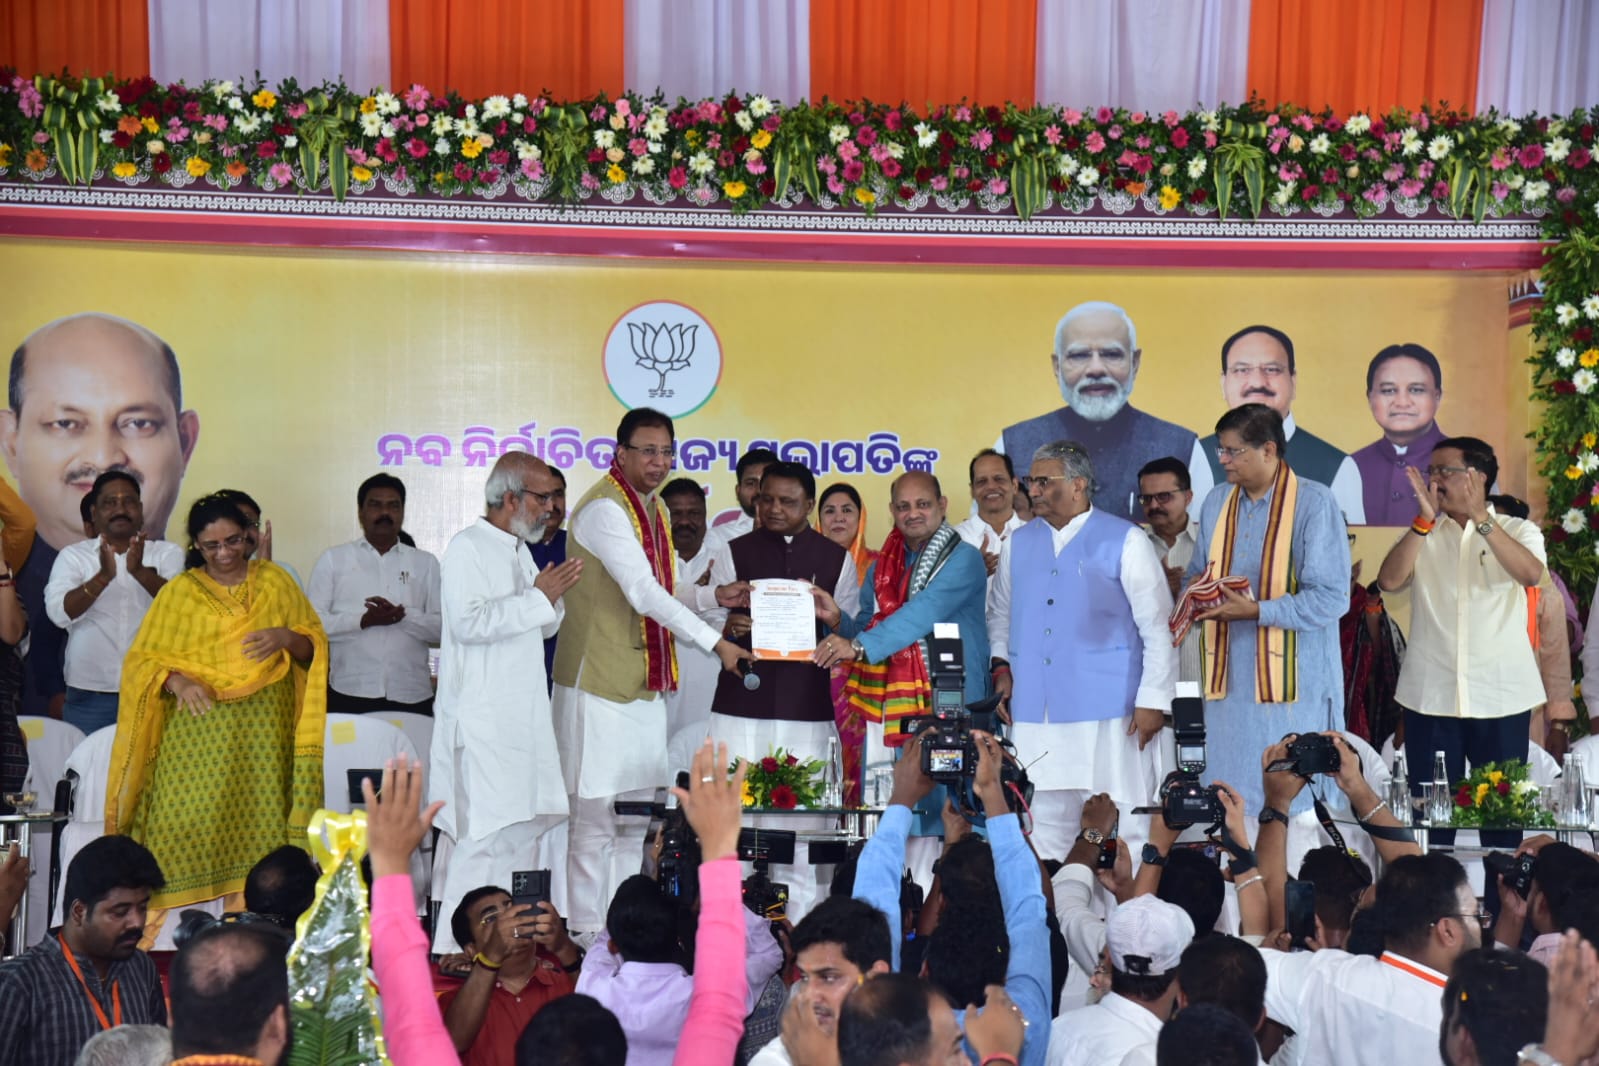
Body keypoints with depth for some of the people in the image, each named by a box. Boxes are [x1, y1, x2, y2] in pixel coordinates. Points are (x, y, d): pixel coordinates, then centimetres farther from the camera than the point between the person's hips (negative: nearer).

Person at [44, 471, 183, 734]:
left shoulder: (168, 553, 4)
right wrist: (103, 576, -25)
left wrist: (140, 571, -29)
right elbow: (59, 613, -11)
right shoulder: (73, 555, 4)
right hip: (89, 694, 0)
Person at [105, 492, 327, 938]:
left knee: (256, 828, -5)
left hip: (263, 733, 1)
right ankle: (168, 925, -5)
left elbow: (314, 646, 14)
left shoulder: (276, 581, 12)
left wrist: (286, 637, -8)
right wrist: (177, 680, -14)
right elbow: (142, 660, 6)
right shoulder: (179, 591, 9)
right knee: (186, 823, -11)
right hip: (198, 732, -1)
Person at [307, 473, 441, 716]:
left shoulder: (426, 563, 13)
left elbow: (443, 628, 4)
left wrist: (403, 616, -13)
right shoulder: (333, 559, 10)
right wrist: (364, 620, -13)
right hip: (350, 695, -1)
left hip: (412, 697, 1)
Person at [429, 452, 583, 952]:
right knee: (489, 833, -11)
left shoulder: (519, 551, 19)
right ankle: (455, 945, -5)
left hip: (525, 717, 9)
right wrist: (537, 598, -17)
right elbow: (469, 621, -23)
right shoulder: (467, 548, -10)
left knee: (539, 824, 11)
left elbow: (543, 627, 26)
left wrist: (553, 597, 5)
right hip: (483, 719, -9)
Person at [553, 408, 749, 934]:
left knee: (634, 820, 13)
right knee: (594, 820, -5)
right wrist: (715, 643, -23)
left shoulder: (654, 507, 14)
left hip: (644, 684, 9)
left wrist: (716, 596, 7)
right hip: (599, 683, -9)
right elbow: (644, 593, -23)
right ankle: (586, 934, 3)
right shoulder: (604, 509, -15)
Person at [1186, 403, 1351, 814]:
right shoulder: (1217, 502, 13)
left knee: (1294, 804, -1)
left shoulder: (1314, 503, -7)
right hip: (1228, 680, 6)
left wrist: (1256, 611, -20)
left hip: (1293, 684, -6)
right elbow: (1197, 573, 21)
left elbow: (1331, 599, -13)